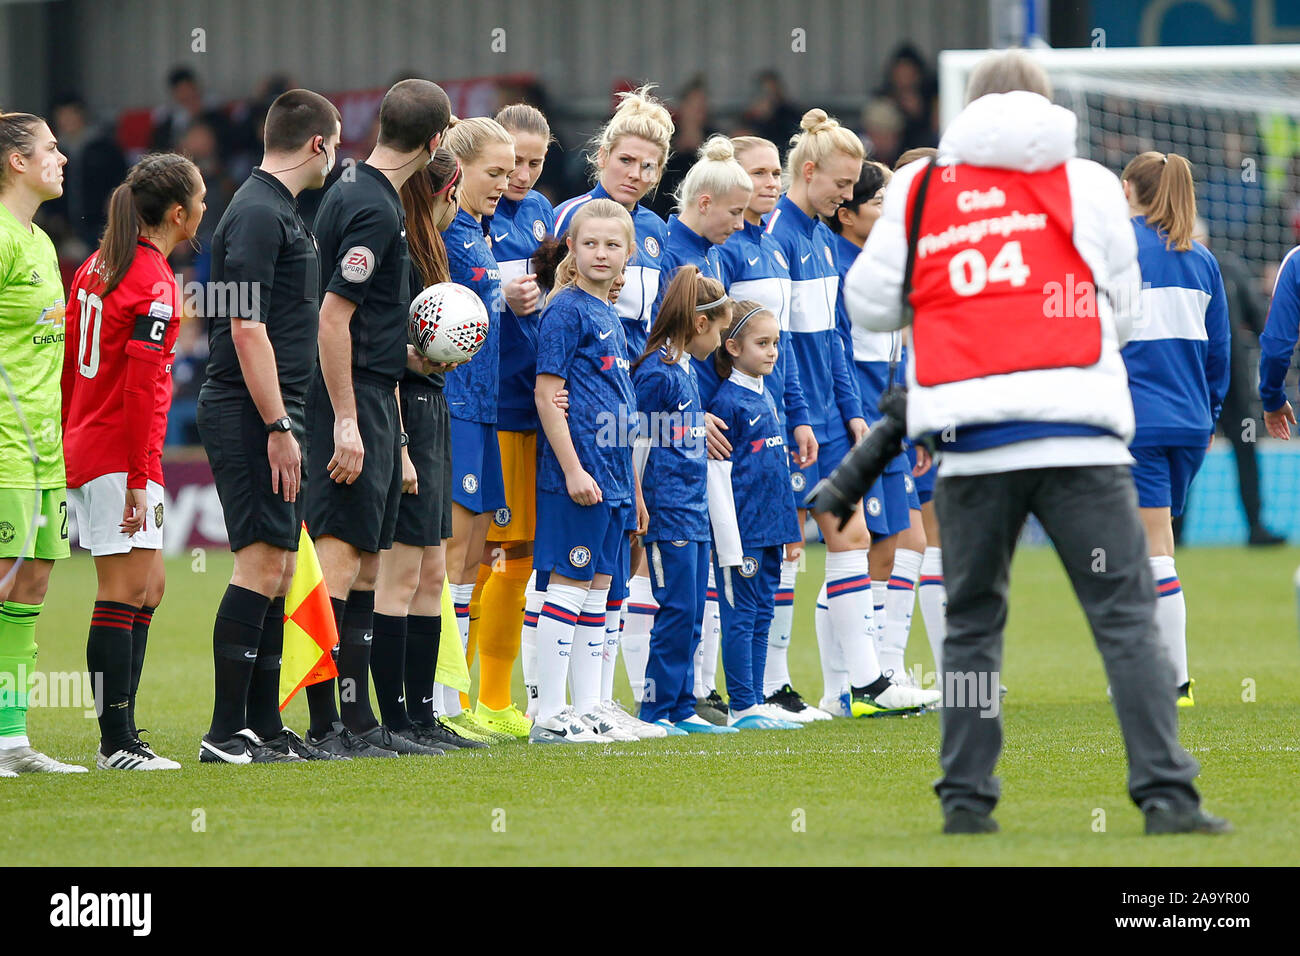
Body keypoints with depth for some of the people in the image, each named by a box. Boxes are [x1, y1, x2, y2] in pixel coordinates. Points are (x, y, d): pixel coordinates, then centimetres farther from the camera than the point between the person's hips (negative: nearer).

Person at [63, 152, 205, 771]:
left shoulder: (99, 264, 13)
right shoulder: (154, 284, -15)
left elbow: (68, 363, 17)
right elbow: (141, 388, -19)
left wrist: (68, 444, 23)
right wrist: (138, 479, -18)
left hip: (84, 444, 10)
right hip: (120, 458, -10)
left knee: (147, 588, 14)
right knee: (124, 592, -7)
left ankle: (120, 736, 14)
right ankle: (116, 744, -7)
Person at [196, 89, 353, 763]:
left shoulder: (280, 211, 18)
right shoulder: (258, 214, -13)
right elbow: (246, 329, -20)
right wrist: (278, 427, -20)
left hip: (274, 412, 10)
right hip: (251, 413, -10)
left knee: (277, 567, 10)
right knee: (262, 562, -12)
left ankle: (264, 727, 13)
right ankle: (227, 733, -12)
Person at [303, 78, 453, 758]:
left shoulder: (356, 194, 15)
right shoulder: (375, 209, -16)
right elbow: (332, 316, -20)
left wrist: (405, 355, 22)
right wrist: (345, 422, -21)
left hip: (370, 399, 10)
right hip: (356, 401, -10)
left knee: (366, 559, 12)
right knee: (340, 554, -11)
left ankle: (360, 721, 16)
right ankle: (325, 723, -12)